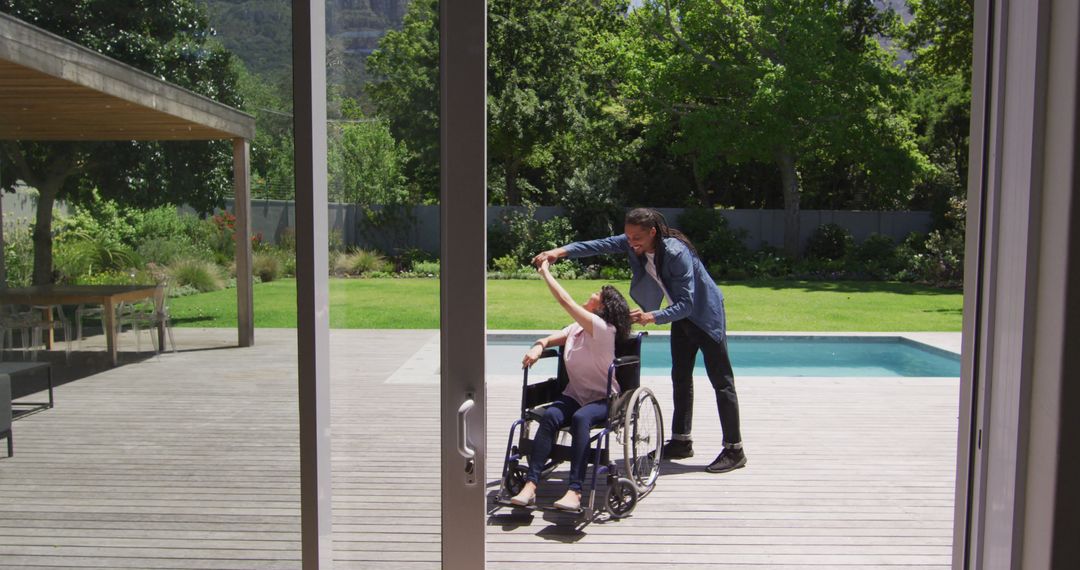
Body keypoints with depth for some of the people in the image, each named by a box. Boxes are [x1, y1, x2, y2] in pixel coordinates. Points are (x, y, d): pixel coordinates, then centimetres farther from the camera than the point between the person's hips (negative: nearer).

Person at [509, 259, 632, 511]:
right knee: (550, 416, -26)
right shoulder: (577, 328, 10)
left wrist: (545, 273, -11)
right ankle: (531, 484, -33)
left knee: (580, 418, -39)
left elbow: (565, 301, -21)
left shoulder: (603, 328, -15)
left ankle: (574, 492, -41)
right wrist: (537, 348, -8)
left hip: (603, 400, -6)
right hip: (574, 395, 6)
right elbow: (550, 339, 17)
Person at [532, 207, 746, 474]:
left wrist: (653, 317, -42)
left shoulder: (676, 252, -33)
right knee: (680, 377, 13)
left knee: (721, 381, -3)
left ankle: (734, 450, 3)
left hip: (705, 314, -8)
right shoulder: (633, 244, -12)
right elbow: (601, 245, -16)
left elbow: (686, 303, -33)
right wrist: (561, 251, -28)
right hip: (682, 314, 8)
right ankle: (681, 442, 24)